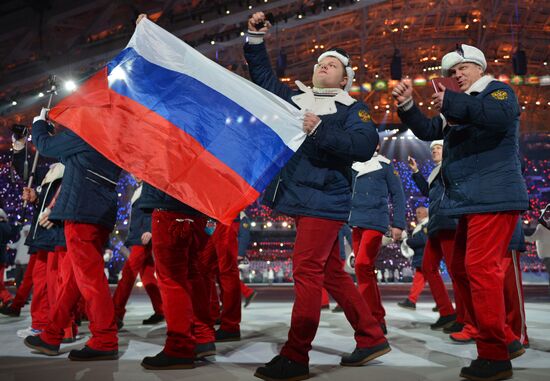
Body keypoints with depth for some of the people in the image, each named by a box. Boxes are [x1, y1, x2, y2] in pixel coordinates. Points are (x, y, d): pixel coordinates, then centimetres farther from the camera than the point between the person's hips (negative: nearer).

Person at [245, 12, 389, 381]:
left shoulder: (353, 109, 0)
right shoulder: (295, 98, 17)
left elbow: (365, 146, -18)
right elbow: (263, 76, 26)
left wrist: (319, 130, -24)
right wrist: (256, 38, 16)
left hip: (325, 200, -7)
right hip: (300, 198, 7)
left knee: (307, 272, -11)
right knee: (331, 272, 12)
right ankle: (372, 338, 25)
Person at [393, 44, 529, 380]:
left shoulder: (497, 90, 0)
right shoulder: (459, 106, 24)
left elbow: (502, 116, -23)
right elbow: (428, 131, 20)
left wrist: (451, 102, -21)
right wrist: (407, 105, 5)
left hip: (494, 198, -10)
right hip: (471, 201, 10)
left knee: (481, 268, -15)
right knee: (461, 268, 12)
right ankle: (482, 331, 22)